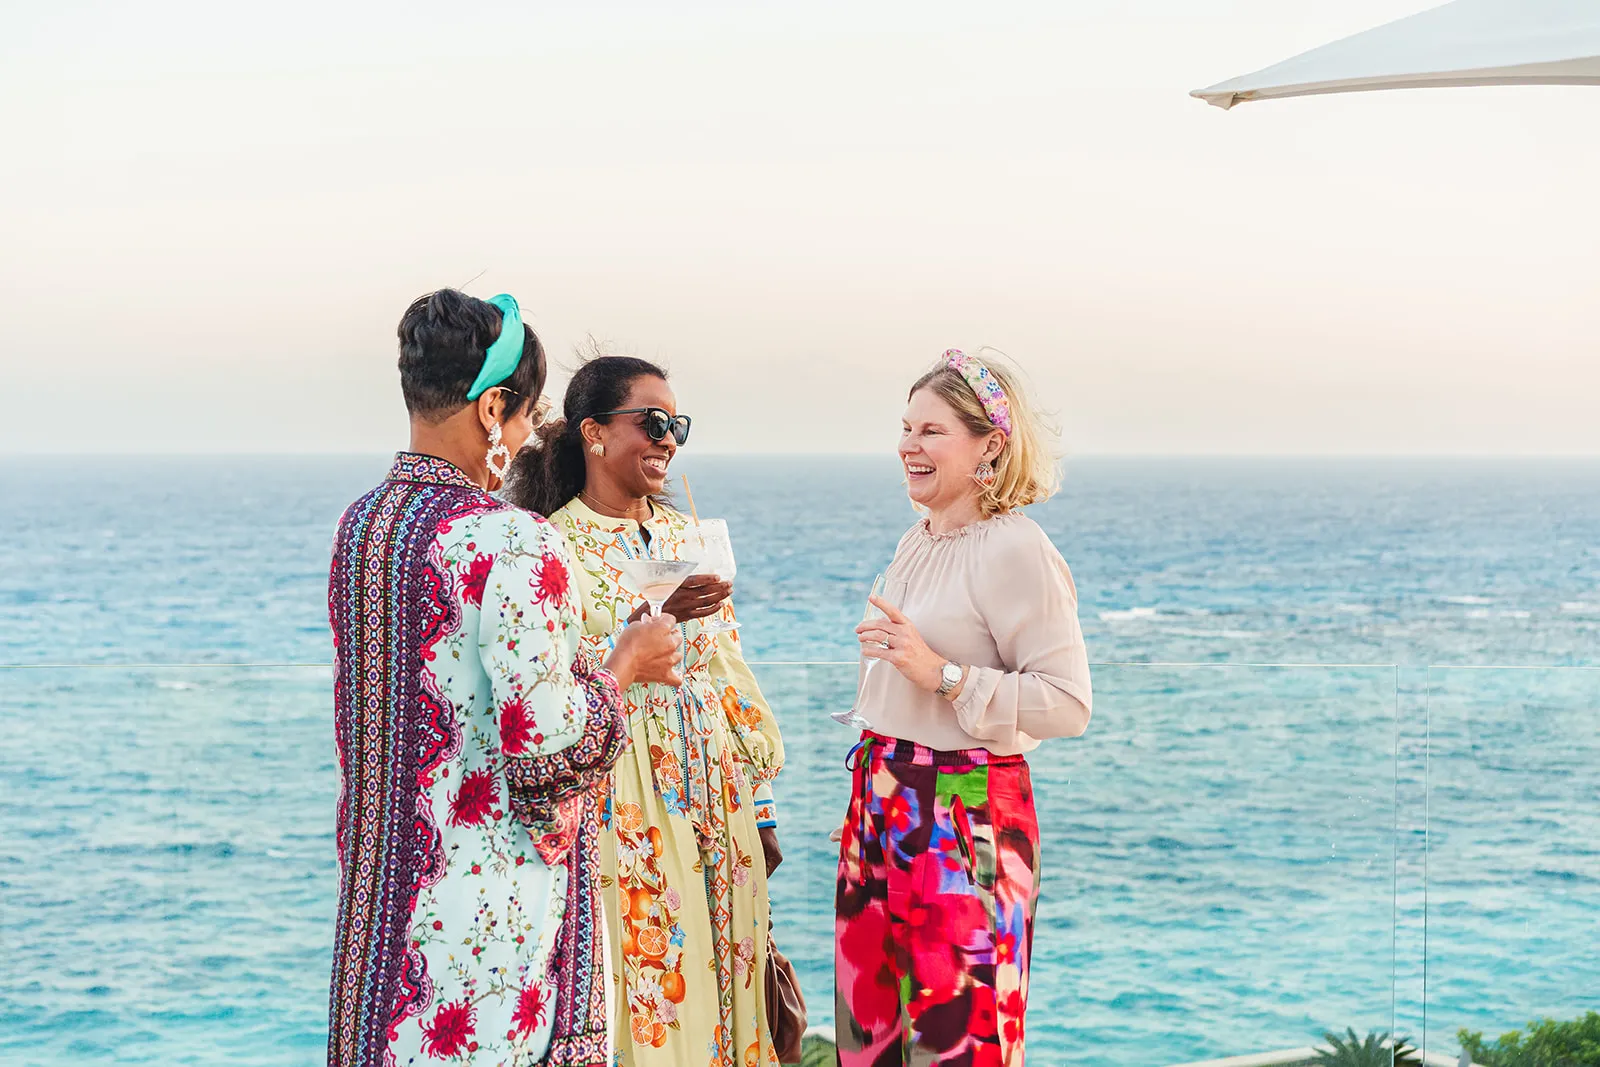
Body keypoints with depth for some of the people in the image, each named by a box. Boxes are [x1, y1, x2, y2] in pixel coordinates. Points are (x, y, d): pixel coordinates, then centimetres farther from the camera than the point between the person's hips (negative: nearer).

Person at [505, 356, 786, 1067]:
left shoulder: (687, 536, 11)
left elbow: (729, 674, 13)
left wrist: (759, 813, 12)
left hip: (715, 791, 6)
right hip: (622, 802, -6)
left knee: (717, 976, 8)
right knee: (638, 987, -3)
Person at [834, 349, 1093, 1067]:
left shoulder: (1015, 550, -13)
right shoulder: (918, 542, 13)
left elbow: (1068, 704, -19)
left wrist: (941, 673, -23)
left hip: (966, 816, -8)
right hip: (883, 804, 8)